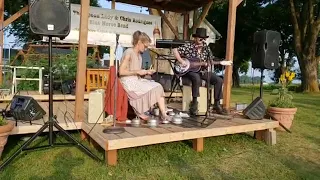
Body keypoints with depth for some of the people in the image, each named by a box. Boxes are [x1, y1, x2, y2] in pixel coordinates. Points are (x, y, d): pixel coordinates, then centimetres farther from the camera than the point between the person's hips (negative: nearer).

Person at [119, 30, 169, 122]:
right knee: (150, 90, -22)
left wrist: (146, 72, 2)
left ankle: (164, 115, -14)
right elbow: (121, 72, -19)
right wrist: (137, 72, -17)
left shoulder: (139, 55, 16)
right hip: (128, 82, -8)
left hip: (137, 80, 8)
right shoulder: (129, 52, -11)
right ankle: (140, 112, -2)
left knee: (158, 87, -10)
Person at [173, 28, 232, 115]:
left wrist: (220, 62, -4)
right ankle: (194, 102, -25)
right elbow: (175, 50, -11)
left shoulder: (206, 47, 7)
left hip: (202, 71, 6)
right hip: (189, 70, -6)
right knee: (197, 78, -40)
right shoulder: (188, 46, -8)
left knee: (219, 80, -8)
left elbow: (211, 61, 12)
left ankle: (217, 104, 1)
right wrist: (181, 61, -21)